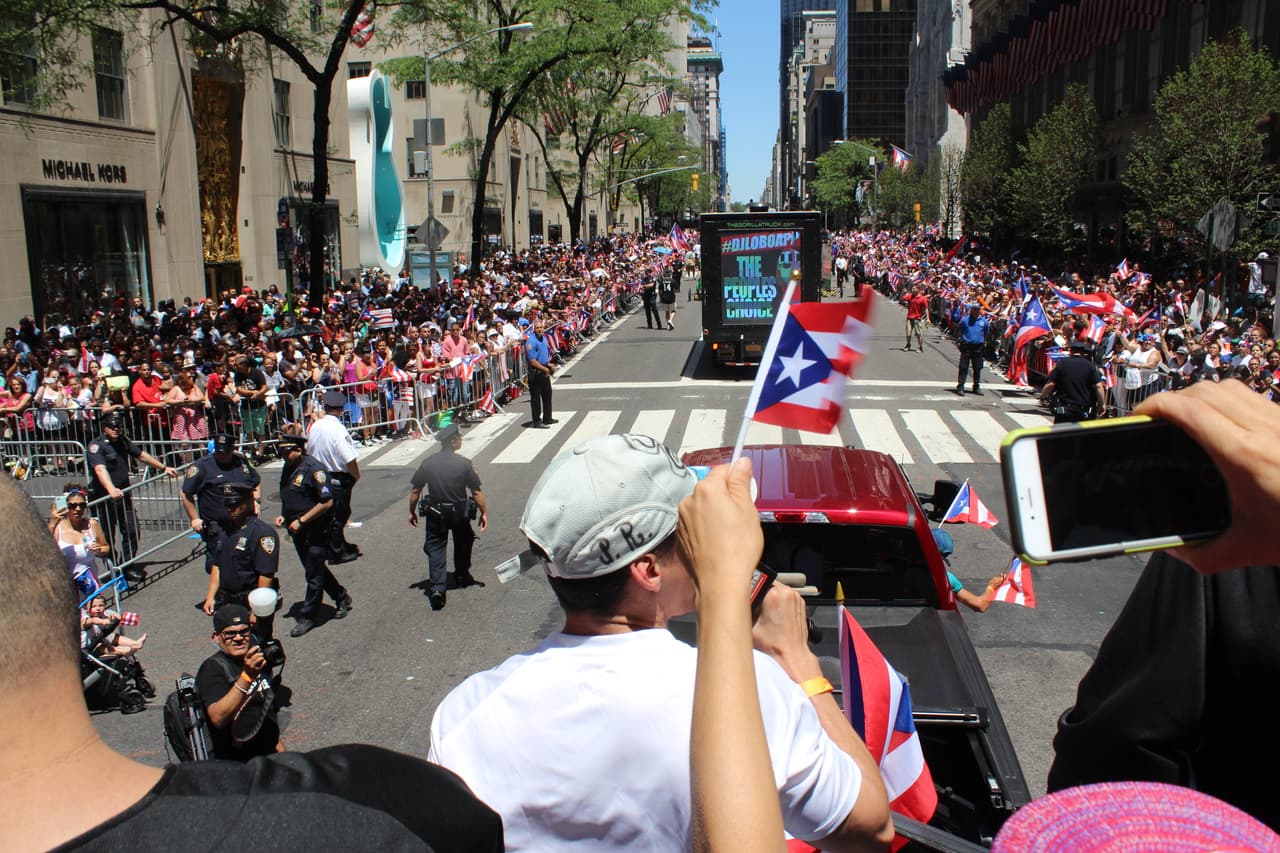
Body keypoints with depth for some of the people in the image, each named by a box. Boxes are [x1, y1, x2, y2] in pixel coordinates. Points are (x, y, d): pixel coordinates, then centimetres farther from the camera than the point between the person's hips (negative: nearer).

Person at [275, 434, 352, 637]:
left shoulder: (314, 469, -19)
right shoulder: (288, 468, 7)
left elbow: (327, 502, -21)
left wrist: (301, 521, -20)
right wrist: (284, 516, 5)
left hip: (316, 531, -9)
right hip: (298, 531, 9)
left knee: (314, 575, 2)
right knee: (315, 569, 18)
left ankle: (307, 617, 12)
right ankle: (341, 597, 36)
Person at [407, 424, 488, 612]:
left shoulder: (428, 463, -7)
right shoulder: (464, 463, -13)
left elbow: (415, 491, -3)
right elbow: (476, 492, -10)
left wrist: (412, 512, 10)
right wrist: (484, 512, 1)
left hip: (435, 513, 1)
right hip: (459, 513, -1)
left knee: (435, 547, 6)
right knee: (463, 543, 24)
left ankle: (437, 587, -9)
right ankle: (462, 577, 38)